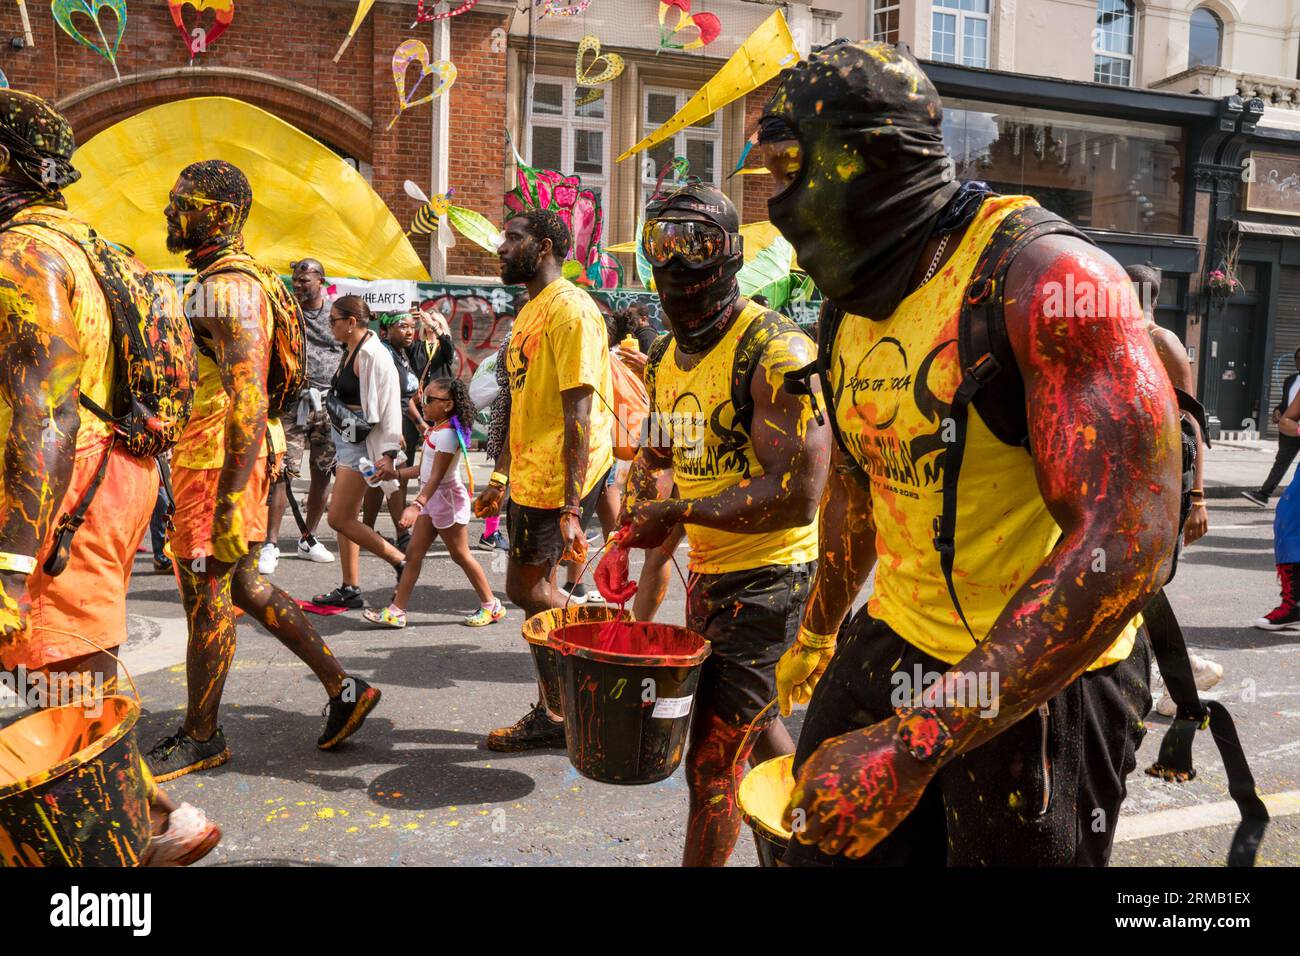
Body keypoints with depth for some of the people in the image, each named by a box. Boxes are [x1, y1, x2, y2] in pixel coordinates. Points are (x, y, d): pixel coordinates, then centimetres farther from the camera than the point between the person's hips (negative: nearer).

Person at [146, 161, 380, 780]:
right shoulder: (225, 280, 17)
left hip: (218, 467, -10)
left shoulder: (227, 287, -16)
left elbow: (249, 397, -24)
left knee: (207, 598, 2)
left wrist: (232, 497, -26)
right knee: (242, 585, 16)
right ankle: (342, 687, 21)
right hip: (219, 462, 10)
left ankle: (200, 738, 19)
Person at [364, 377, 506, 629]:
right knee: (414, 553, 7)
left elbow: (436, 476, -28)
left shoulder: (446, 434, -21)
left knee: (460, 555, 3)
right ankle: (397, 610, 10)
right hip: (432, 498, 10)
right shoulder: (436, 430, 9)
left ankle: (491, 606, 17)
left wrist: (416, 505, -36)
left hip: (446, 498, -10)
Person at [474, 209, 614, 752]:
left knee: (527, 588, -4)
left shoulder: (569, 309, -15)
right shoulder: (528, 312, 17)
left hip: (561, 478, -10)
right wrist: (501, 477, 21)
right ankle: (552, 714, 22)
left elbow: (578, 413, -21)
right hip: (530, 476, 10)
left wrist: (571, 508, -24)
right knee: (536, 589, 12)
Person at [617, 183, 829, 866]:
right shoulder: (666, 362, 7)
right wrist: (631, 531, 5)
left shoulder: (775, 351, -20)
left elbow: (797, 494, -27)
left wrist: (680, 511, -23)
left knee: (711, 761, -4)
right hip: (707, 574, 9)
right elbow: (654, 457, 22)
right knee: (756, 730, 25)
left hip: (768, 579, -9)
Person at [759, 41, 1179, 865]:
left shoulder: (1043, 278, -22)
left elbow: (1126, 547, -29)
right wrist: (819, 631, 33)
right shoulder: (848, 314, 3)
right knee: (819, 845, 13)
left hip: (1045, 681, -6)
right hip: (897, 642, 7)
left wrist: (911, 745, -31)